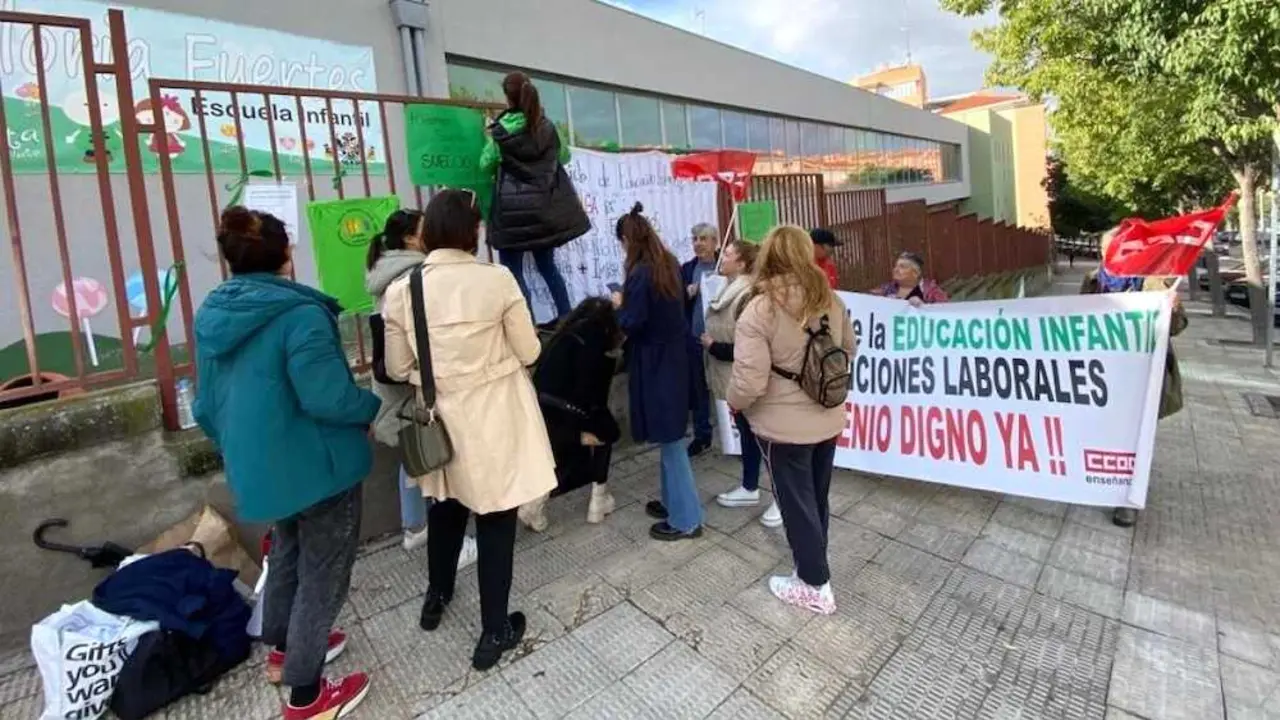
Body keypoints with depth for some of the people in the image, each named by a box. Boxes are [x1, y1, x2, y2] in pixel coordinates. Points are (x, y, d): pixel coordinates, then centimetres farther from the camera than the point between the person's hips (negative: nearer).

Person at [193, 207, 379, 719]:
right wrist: (372, 408, -9)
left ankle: (283, 648, 48)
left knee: (288, 554, 29)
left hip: (258, 465, 8)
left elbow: (206, 405, 10)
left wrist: (235, 448, 25)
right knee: (323, 571, 9)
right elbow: (327, 398, -29)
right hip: (317, 466, -8)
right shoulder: (297, 312, -23)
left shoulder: (211, 313, 3)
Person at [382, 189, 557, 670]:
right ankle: (494, 633, 24)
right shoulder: (497, 280, -15)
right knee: (495, 519, 9)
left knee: (446, 506, 26)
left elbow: (397, 369, 1)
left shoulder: (401, 291, -6)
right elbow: (529, 352, -7)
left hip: (441, 418, 4)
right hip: (493, 417, -4)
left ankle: (436, 598, 48)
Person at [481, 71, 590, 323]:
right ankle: (566, 318, 19)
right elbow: (564, 155, 22)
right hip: (544, 206, 5)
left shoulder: (501, 131, -7)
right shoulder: (547, 126, 5)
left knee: (513, 271, 0)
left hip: (513, 209, -5)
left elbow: (485, 165, 6)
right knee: (547, 265, 17)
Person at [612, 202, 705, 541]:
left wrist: (620, 305, -2)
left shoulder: (641, 273, -19)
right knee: (670, 435, 18)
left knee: (669, 439, -1)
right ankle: (674, 501, 31)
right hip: (674, 355, 9)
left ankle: (686, 519, 10)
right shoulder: (670, 264, 7)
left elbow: (632, 324, -20)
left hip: (654, 361, -9)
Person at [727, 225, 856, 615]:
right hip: (828, 419, 7)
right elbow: (849, 349, 15)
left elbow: (750, 381, -24)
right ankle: (812, 564, 44)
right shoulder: (831, 300, -1)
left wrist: (734, 403, -4)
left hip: (783, 427, -6)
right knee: (817, 497, 23)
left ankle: (816, 586, 26)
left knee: (796, 503, 10)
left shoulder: (759, 311, -22)